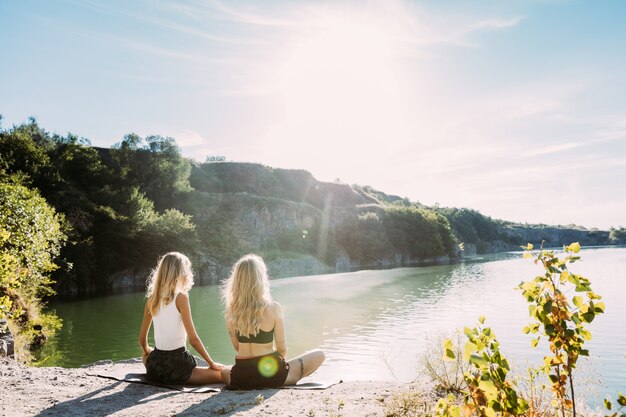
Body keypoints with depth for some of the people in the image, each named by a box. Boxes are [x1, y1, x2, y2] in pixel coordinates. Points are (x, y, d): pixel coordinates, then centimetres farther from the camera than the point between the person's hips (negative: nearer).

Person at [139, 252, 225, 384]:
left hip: (154, 368, 5)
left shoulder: (152, 298, 7)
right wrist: (212, 363, -1)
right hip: (177, 366, -5)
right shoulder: (180, 297, -9)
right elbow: (193, 339, -11)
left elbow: (142, 339, 14)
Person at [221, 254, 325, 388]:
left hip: (240, 379, 3)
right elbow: (282, 349, -8)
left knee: (222, 372, 39)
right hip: (271, 374, -2)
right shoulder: (273, 308, -16)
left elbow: (237, 347, 6)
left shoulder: (231, 311, -5)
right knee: (319, 355, 14)